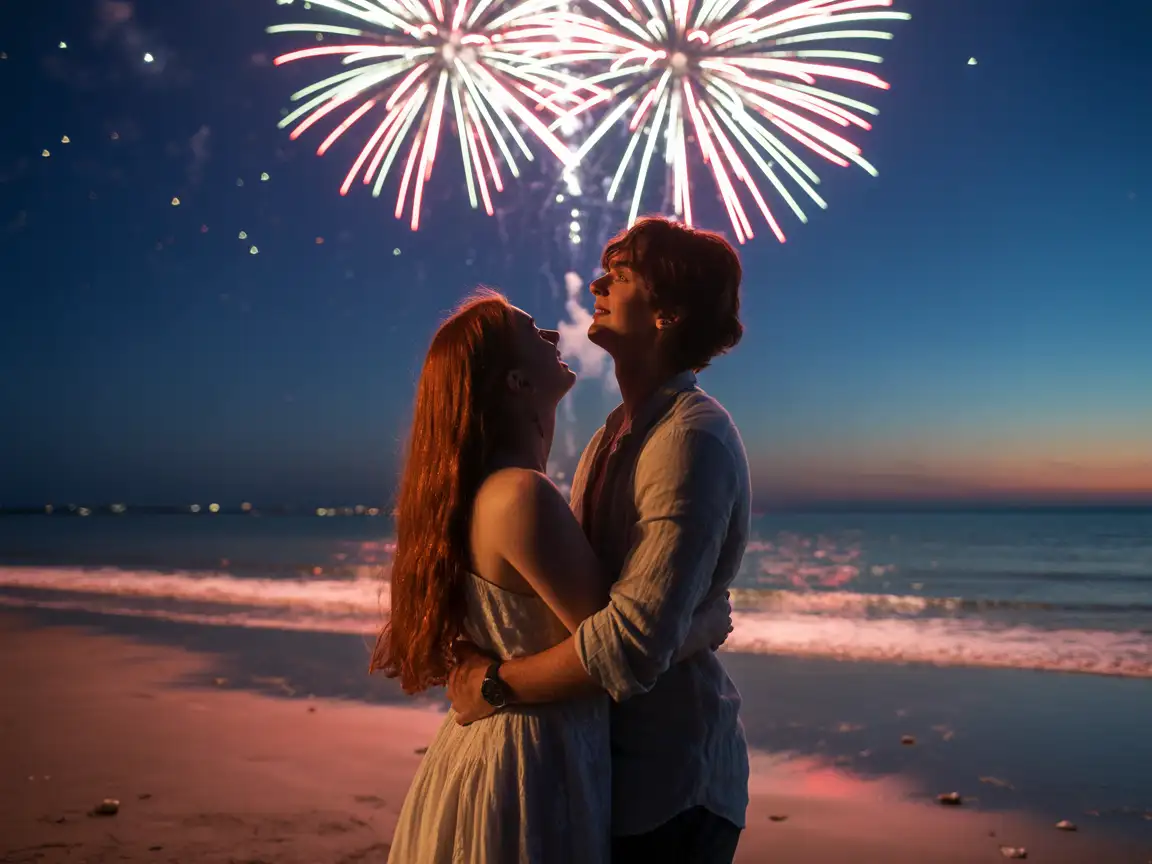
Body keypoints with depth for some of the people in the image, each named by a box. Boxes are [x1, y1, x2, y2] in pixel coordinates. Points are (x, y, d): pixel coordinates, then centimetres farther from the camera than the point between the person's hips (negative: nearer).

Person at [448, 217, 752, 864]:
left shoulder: (691, 440, -22)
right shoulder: (617, 433, 8)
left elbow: (634, 644, -29)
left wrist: (495, 685, -18)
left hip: (669, 784, -8)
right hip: (612, 761, 8)